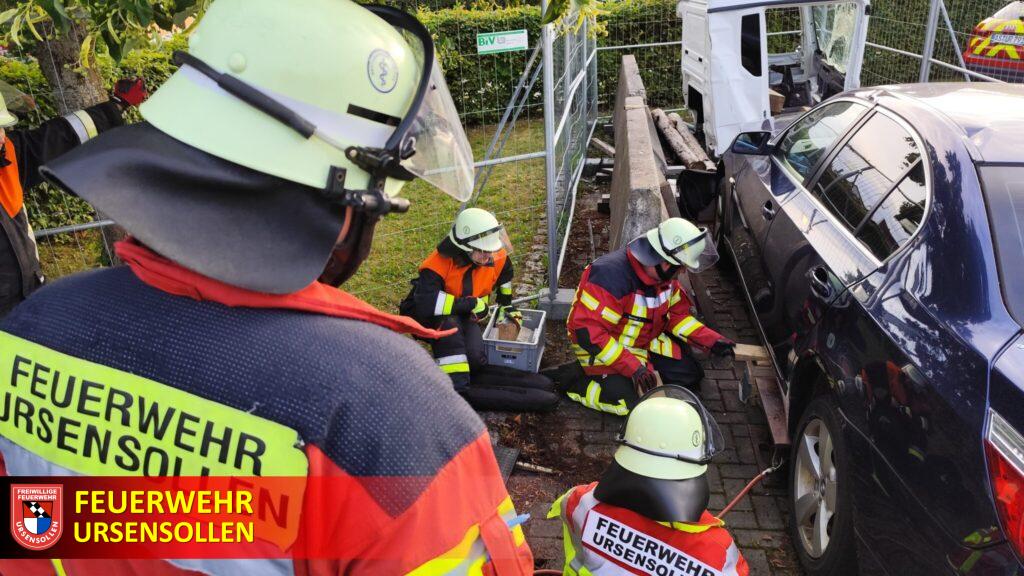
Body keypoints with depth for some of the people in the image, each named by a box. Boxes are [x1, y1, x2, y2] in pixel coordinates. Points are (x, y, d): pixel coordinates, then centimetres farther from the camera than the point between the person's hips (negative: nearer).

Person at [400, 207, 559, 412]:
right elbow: (426, 304, -48)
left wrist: (506, 304, 22)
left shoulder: (496, 258, -14)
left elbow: (504, 272, 13)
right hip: (426, 318, -4)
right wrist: (471, 304, -38)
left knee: (476, 359, -27)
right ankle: (457, 388, -35)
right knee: (448, 324, -41)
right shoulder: (438, 264, -32)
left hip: (464, 316, 4)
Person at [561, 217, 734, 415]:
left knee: (690, 374, 3)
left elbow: (677, 313, 7)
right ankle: (572, 378, -4)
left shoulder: (663, 273, -8)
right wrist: (633, 367, -36)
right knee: (630, 400, -23)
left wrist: (712, 341, -5)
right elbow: (588, 331, -36)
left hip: (647, 342, 8)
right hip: (606, 347, -7)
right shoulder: (611, 275, -34)